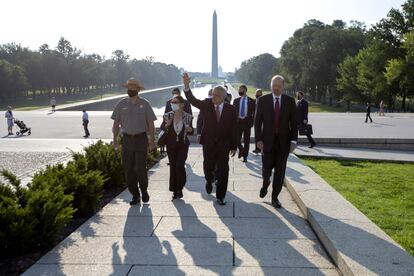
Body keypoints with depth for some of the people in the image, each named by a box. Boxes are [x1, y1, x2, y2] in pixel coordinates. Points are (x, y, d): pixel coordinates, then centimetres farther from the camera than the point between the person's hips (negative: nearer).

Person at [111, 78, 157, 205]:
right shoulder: (121, 104, 6)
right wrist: (115, 140, 5)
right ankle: (135, 195, 19)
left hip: (141, 139, -2)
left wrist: (152, 141, 1)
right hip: (127, 139, 3)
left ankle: (144, 191, 17)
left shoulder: (144, 104, 2)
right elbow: (116, 123, 10)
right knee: (128, 169, 4)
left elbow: (150, 123, 3)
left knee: (140, 168, -10)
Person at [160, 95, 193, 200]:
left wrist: (189, 129, -17)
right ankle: (175, 189, 18)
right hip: (171, 145, 2)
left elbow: (191, 131, 6)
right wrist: (167, 124, -16)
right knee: (173, 166, 6)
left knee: (180, 165, -10)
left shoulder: (188, 116, -5)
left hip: (183, 145, -2)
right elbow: (162, 128, 6)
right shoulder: (168, 115, -3)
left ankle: (179, 189, 7)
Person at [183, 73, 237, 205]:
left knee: (223, 171, 3)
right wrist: (186, 86, -30)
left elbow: (233, 128, -2)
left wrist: (234, 146, -2)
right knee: (208, 167, 10)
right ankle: (209, 181, 46)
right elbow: (192, 100, -14)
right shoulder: (206, 104, -3)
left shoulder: (231, 109, -5)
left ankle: (220, 197, 17)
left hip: (223, 145, -1)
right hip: (208, 143, 1)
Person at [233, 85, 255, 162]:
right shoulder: (236, 100, 9)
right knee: (237, 138, -5)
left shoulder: (251, 101, 2)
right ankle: (241, 149, 25)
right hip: (238, 121, 2)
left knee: (246, 141, 3)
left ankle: (245, 156, 14)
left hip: (247, 122, -2)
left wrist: (252, 122, -5)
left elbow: (254, 112, 4)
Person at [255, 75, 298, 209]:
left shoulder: (290, 101, 1)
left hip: (284, 141, 1)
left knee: (280, 171, 4)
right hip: (268, 141, -1)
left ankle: (275, 197, 19)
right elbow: (257, 121, 0)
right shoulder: (263, 100, -1)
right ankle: (266, 183, 37)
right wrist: (258, 139, -6)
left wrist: (293, 140, -4)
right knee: (267, 168, 2)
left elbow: (293, 122, 3)